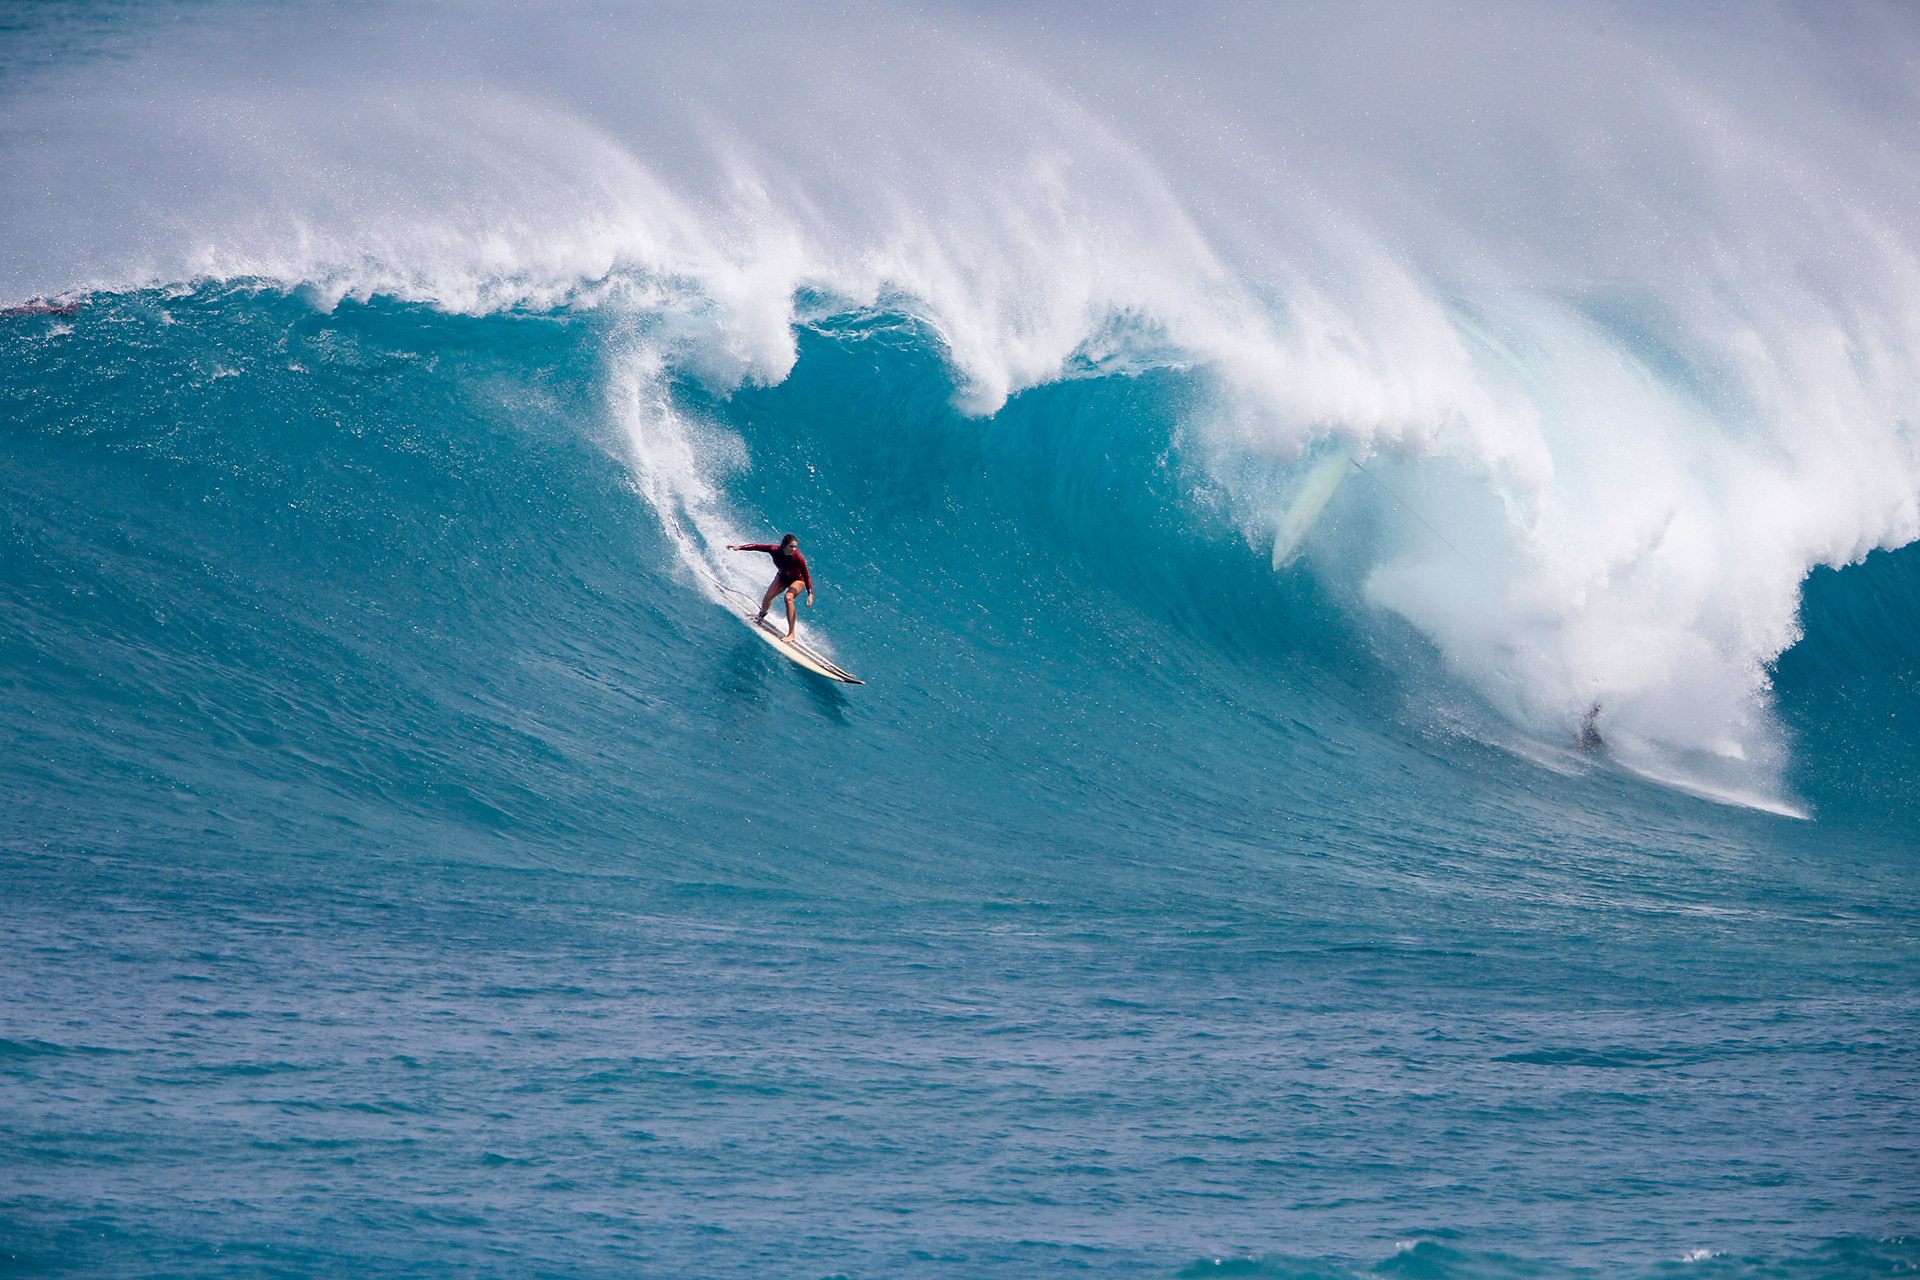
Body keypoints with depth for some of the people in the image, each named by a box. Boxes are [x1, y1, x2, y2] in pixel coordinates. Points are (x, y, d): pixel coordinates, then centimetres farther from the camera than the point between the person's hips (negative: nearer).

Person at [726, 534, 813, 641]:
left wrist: (810, 594, -37)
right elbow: (757, 546, -18)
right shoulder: (775, 551, -30)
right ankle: (761, 615, 37)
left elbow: (807, 576, -29)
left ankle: (791, 633, -29)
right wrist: (739, 548, -23)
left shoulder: (798, 558, -37)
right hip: (782, 577, 4)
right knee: (767, 597, -4)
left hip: (797, 580, -4)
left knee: (788, 597, -31)